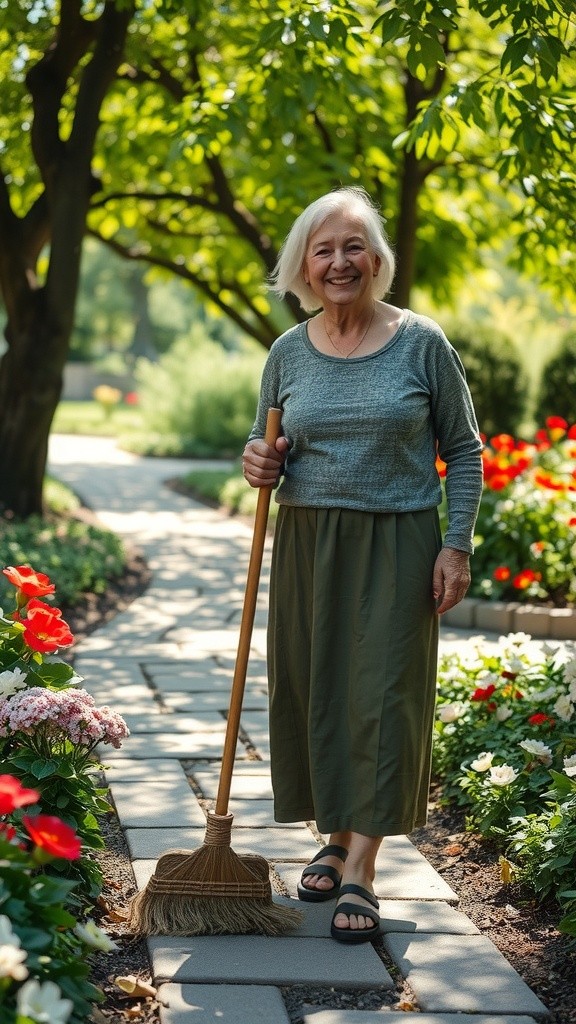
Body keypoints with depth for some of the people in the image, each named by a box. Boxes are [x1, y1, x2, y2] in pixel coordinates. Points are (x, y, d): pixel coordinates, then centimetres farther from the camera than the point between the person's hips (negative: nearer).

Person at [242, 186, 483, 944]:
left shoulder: (422, 343, -4)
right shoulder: (288, 353, 5)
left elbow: (463, 450, 1)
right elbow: (268, 446, 17)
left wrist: (457, 545, -7)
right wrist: (259, 463, -7)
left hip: (395, 547, -3)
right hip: (307, 544, 3)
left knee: (382, 696, -6)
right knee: (312, 690, 7)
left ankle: (360, 869, -2)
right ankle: (337, 838, 24)